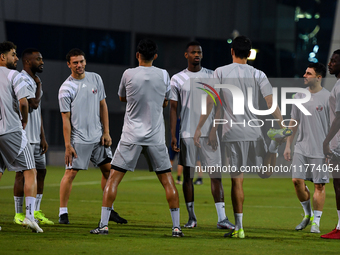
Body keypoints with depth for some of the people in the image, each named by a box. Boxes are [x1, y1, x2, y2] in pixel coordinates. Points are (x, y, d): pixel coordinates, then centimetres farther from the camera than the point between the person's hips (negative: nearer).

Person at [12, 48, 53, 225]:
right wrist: (38, 86, -7)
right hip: (23, 137, -9)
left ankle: (36, 212, 14)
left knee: (41, 171, 8)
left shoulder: (34, 80, 18)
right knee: (22, 173, -5)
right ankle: (18, 214, 1)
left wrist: (43, 137, 18)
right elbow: (33, 104, -21)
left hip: (36, 137, 9)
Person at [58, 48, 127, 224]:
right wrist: (67, 145, -11)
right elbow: (66, 118, -7)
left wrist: (106, 133, 5)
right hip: (78, 139, -5)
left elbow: (103, 106, 11)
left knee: (108, 169, 6)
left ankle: (110, 211, 17)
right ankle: (63, 212, 0)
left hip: (98, 136, 5)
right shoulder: (66, 89, -8)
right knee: (71, 173, -8)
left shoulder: (96, 79, 6)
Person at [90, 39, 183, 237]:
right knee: (167, 180, 8)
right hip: (156, 138, 1)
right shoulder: (163, 75, -1)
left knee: (113, 178, 4)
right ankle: (177, 227, 5)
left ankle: (103, 225, -2)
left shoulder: (129, 74, -5)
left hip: (131, 137, -1)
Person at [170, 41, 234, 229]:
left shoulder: (212, 76, 6)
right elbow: (173, 108, 6)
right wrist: (172, 135, -1)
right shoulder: (177, 79, 5)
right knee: (187, 175, 3)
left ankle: (222, 218, -8)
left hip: (208, 134, 0)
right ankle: (191, 217, 13)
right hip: (187, 134, 0)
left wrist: (214, 129, -8)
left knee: (216, 174, -6)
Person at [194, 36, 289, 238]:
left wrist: (199, 128, 3)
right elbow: (271, 104, -5)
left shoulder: (220, 72, 1)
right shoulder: (258, 75, 2)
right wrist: (283, 126, -4)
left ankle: (239, 227, 0)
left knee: (237, 181, 2)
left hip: (231, 134, -1)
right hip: (254, 132, 1)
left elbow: (210, 102, -1)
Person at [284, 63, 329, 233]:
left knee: (319, 184, -1)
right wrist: (288, 146, 13)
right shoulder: (299, 96, 10)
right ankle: (307, 214, 18)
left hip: (320, 150, -5)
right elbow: (294, 122, 16)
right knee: (297, 180, -2)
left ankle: (316, 221, 8)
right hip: (301, 148, 5)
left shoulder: (328, 97, -6)